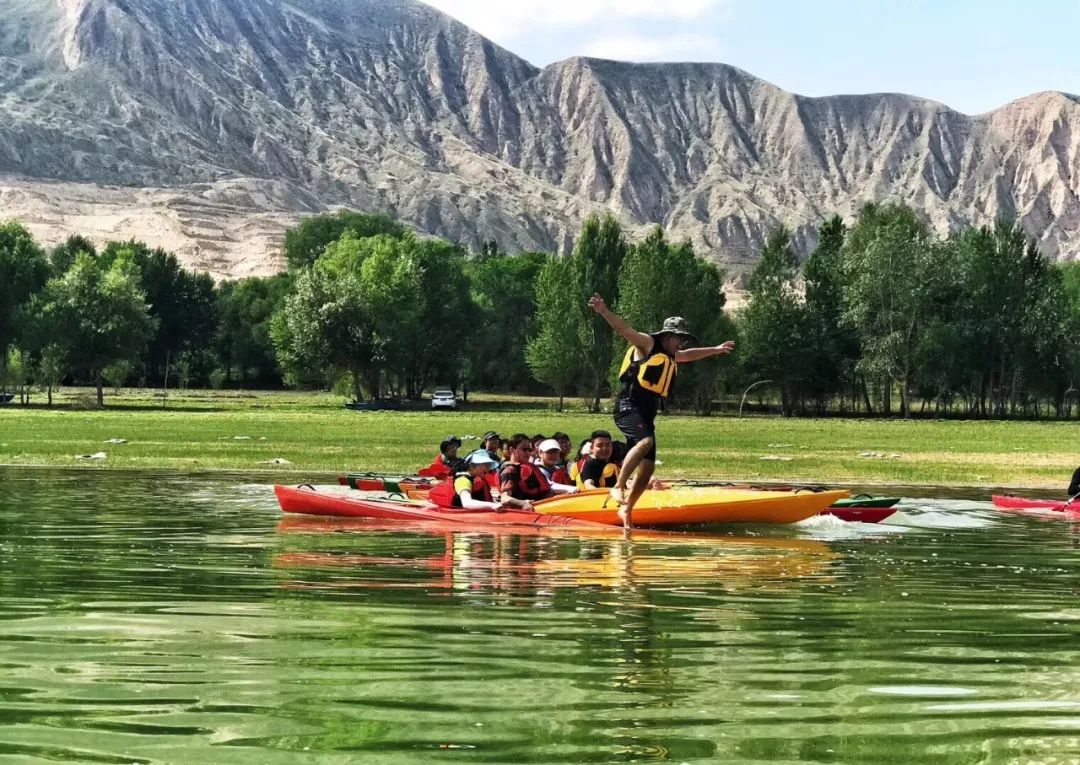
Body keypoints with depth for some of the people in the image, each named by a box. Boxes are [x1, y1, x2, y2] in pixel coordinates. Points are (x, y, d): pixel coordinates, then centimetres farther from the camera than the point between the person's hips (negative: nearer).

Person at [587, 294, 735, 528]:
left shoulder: (671, 356, 25)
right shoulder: (647, 344, -1)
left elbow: (691, 355, 46)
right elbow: (625, 329, -16)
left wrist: (715, 350, 56)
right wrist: (604, 312, -31)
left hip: (647, 415, 9)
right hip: (628, 406, -9)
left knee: (648, 467, 3)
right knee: (646, 441, -34)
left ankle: (626, 509, 15)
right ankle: (618, 487, -33)